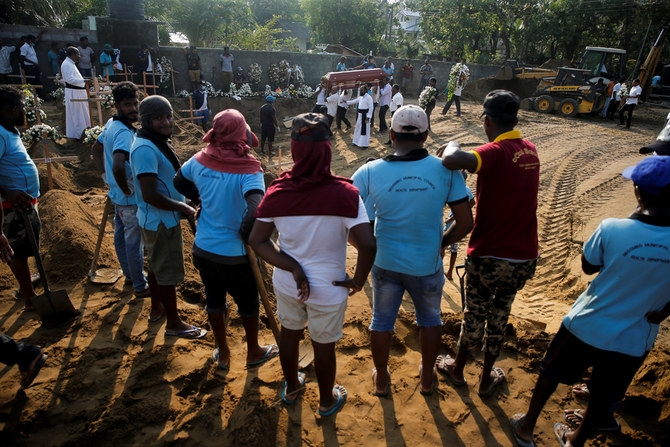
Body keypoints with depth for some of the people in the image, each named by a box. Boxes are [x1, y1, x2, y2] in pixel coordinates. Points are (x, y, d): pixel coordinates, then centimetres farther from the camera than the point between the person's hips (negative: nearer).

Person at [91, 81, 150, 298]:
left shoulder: (111, 123, 5)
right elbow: (118, 167, -40)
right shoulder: (124, 132, -26)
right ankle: (140, 287, 17)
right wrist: (127, 190, -25)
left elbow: (96, 148, 20)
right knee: (134, 242, 3)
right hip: (131, 199, -9)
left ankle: (129, 275, 40)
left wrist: (105, 175, 15)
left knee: (121, 236, 21)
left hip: (117, 195, 10)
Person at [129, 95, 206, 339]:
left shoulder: (157, 142, 7)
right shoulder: (145, 149, -25)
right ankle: (174, 324, 19)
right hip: (161, 221, -10)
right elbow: (150, 195, -30)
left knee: (157, 264, 24)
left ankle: (156, 308, 43)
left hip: (159, 219, 10)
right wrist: (184, 208, -19)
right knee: (169, 271, 3)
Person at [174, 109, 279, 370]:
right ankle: (253, 353, 38)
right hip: (235, 255, -4)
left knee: (214, 299, 22)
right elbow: (255, 211, -37)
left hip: (203, 249, 5)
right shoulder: (248, 170, -23)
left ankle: (223, 353, 40)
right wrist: (246, 237, -19)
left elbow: (180, 183, 13)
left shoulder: (199, 161, -6)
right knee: (248, 303, 17)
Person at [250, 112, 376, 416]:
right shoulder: (344, 194, -24)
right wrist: (358, 280, -13)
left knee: (289, 334, 28)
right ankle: (326, 401, 46)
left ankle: (291, 388, 54)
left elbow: (257, 240, -10)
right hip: (328, 289, -3)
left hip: (286, 284, 3)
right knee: (324, 346, 19)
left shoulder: (277, 192, -13)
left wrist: (293, 268, -13)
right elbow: (367, 245, -30)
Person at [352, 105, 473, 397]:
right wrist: (441, 243, 8)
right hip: (427, 264, 0)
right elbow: (465, 223, -9)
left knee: (382, 321, 23)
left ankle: (381, 379, 43)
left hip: (385, 263, 0)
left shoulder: (368, 173, -15)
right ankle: (427, 378, 46)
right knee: (429, 319, 26)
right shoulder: (446, 170, -13)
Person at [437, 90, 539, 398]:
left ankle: (457, 369, 40)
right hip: (524, 259, 6)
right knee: (499, 317, 22)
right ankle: (487, 379, 39)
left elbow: (452, 161, -40)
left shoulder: (496, 151, -20)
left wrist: (451, 146, -18)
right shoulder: (530, 151, 3)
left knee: (474, 315, 16)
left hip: (488, 257, -5)